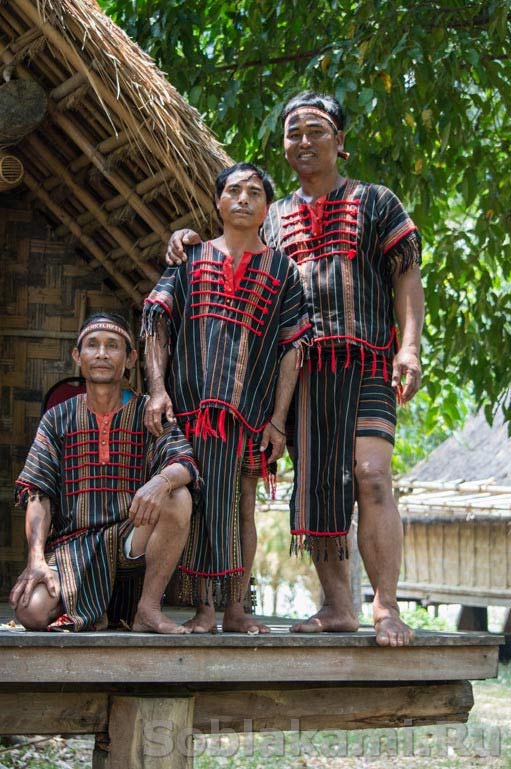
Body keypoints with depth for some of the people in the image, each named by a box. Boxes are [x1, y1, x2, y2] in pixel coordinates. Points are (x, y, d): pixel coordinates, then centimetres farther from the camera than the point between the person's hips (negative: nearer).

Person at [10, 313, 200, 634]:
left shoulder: (148, 413, 6)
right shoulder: (58, 418, 9)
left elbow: (185, 463, -10)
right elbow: (38, 493, 0)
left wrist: (162, 480, -36)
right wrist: (36, 560, -16)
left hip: (131, 540, 0)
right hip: (72, 544, 0)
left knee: (177, 497, -29)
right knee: (32, 611, -27)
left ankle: (148, 608, -16)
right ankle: (86, 614, 9)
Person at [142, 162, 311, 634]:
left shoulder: (281, 270, 11)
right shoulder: (191, 259, 14)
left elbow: (292, 347, 5)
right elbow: (157, 323, 5)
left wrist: (278, 419, -4)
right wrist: (158, 388, -9)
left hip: (250, 407, 0)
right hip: (190, 401, 0)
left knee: (241, 502, 1)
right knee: (197, 501, -4)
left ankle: (235, 607, 6)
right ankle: (203, 608, -1)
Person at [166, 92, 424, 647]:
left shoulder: (375, 202, 10)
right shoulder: (275, 218, 20)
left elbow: (407, 276, 3)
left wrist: (410, 346, -11)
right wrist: (190, 242, 4)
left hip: (365, 363, -4)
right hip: (301, 368, 4)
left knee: (370, 476, -18)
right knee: (315, 483, 0)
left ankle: (386, 608, -15)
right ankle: (337, 607, 6)